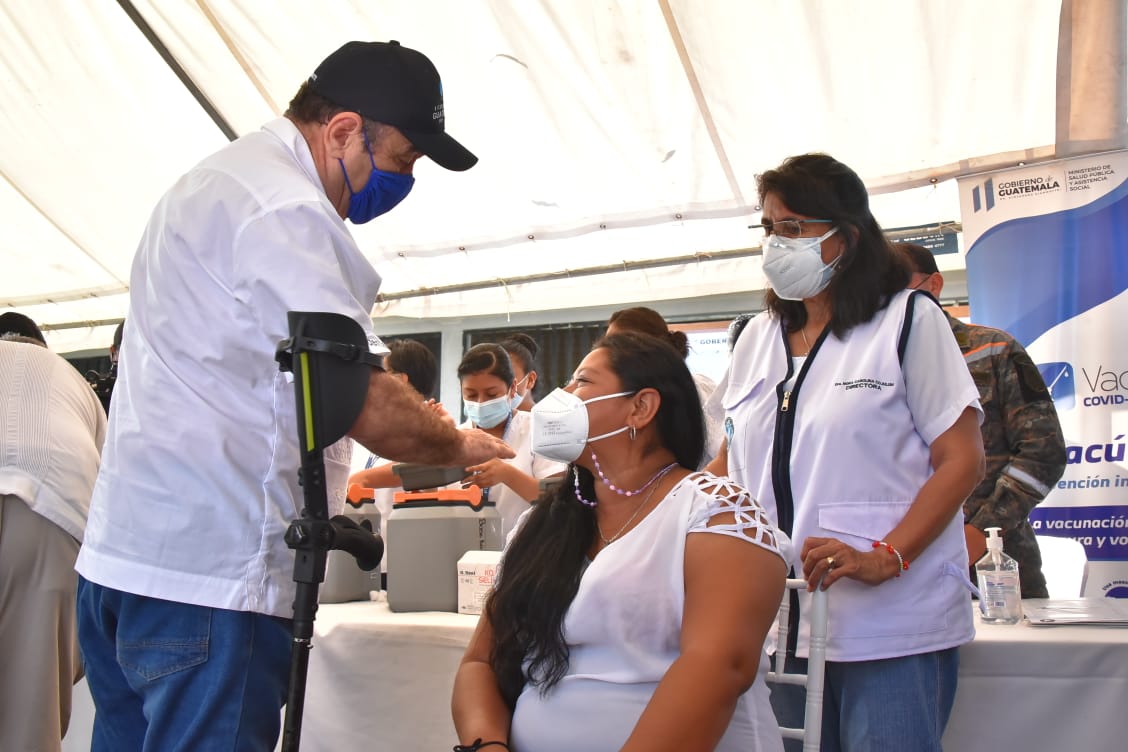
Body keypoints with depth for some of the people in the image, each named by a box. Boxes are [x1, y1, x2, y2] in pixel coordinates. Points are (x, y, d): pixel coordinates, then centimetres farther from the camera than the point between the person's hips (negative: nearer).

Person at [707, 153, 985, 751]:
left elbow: (962, 460, -7)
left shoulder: (908, 320, -1)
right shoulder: (759, 337, 15)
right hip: (783, 619, 5)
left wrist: (886, 558, -19)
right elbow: (732, 460, 22)